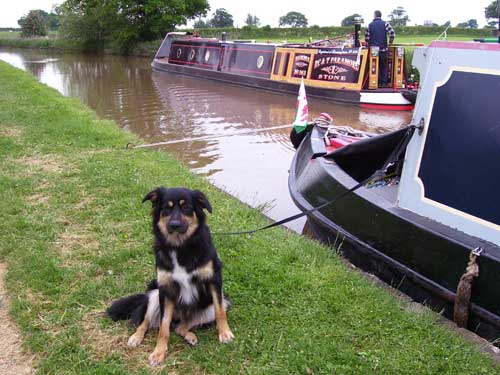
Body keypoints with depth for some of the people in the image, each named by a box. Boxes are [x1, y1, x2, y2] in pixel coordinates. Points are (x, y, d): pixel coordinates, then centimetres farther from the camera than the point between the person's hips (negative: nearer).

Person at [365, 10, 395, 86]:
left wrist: (369, 44, 16)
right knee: (383, 66, 8)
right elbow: (392, 34, -9)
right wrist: (390, 42, 5)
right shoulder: (385, 24, -1)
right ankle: (384, 82, 8)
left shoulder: (370, 25, 3)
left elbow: (366, 37, 1)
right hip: (383, 48, 0)